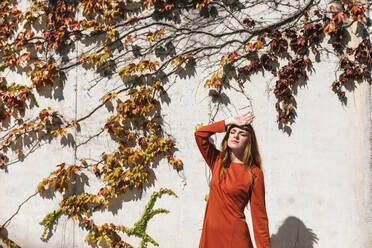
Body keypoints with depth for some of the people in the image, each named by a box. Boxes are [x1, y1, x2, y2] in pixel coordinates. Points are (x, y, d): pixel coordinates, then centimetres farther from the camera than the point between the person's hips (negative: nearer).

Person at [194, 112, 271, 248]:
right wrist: (229, 122, -3)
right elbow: (200, 134, -1)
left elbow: (259, 215, -7)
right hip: (210, 234, 4)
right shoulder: (218, 161, 7)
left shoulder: (254, 173, -7)